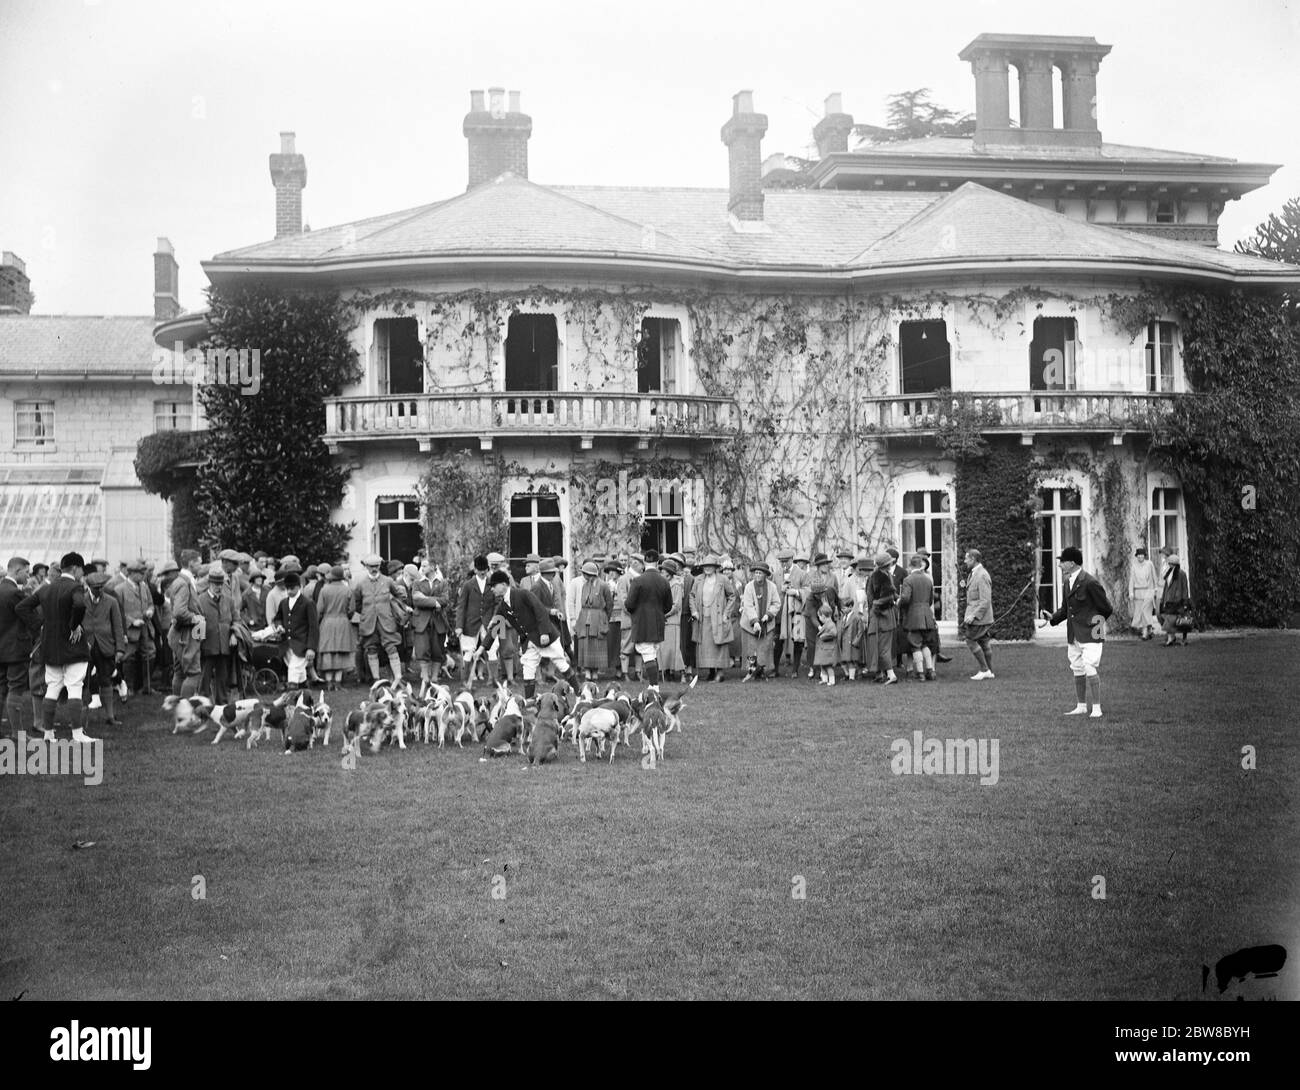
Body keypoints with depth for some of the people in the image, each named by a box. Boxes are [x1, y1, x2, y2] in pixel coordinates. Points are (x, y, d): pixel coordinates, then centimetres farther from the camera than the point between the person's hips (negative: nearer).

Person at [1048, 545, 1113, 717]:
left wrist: (1094, 623, -4)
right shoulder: (1067, 583, 10)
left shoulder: (1090, 583, -16)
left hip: (1090, 635, -8)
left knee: (1090, 670, -12)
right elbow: (1065, 609, 18)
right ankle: (1082, 706, 23)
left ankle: (1096, 708, -6)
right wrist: (1052, 618, 1)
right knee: (1077, 671, 13)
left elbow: (1106, 609, -9)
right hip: (1074, 636, 8)